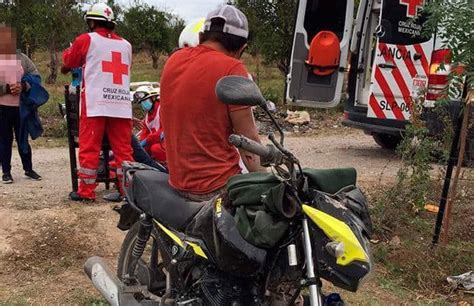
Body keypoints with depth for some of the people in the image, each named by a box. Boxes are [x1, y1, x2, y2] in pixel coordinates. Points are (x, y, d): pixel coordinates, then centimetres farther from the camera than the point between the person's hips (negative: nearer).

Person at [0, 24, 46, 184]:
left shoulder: (22, 58, 6)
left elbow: (35, 76, 3)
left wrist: (23, 86, -15)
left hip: (21, 107, 1)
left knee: (23, 139, 11)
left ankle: (28, 169, 21)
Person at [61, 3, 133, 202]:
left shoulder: (87, 39, 4)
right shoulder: (126, 45, 14)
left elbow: (68, 62, 17)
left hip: (95, 103, -3)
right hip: (122, 104, 4)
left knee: (89, 147, 3)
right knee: (123, 148, 7)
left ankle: (86, 191, 8)